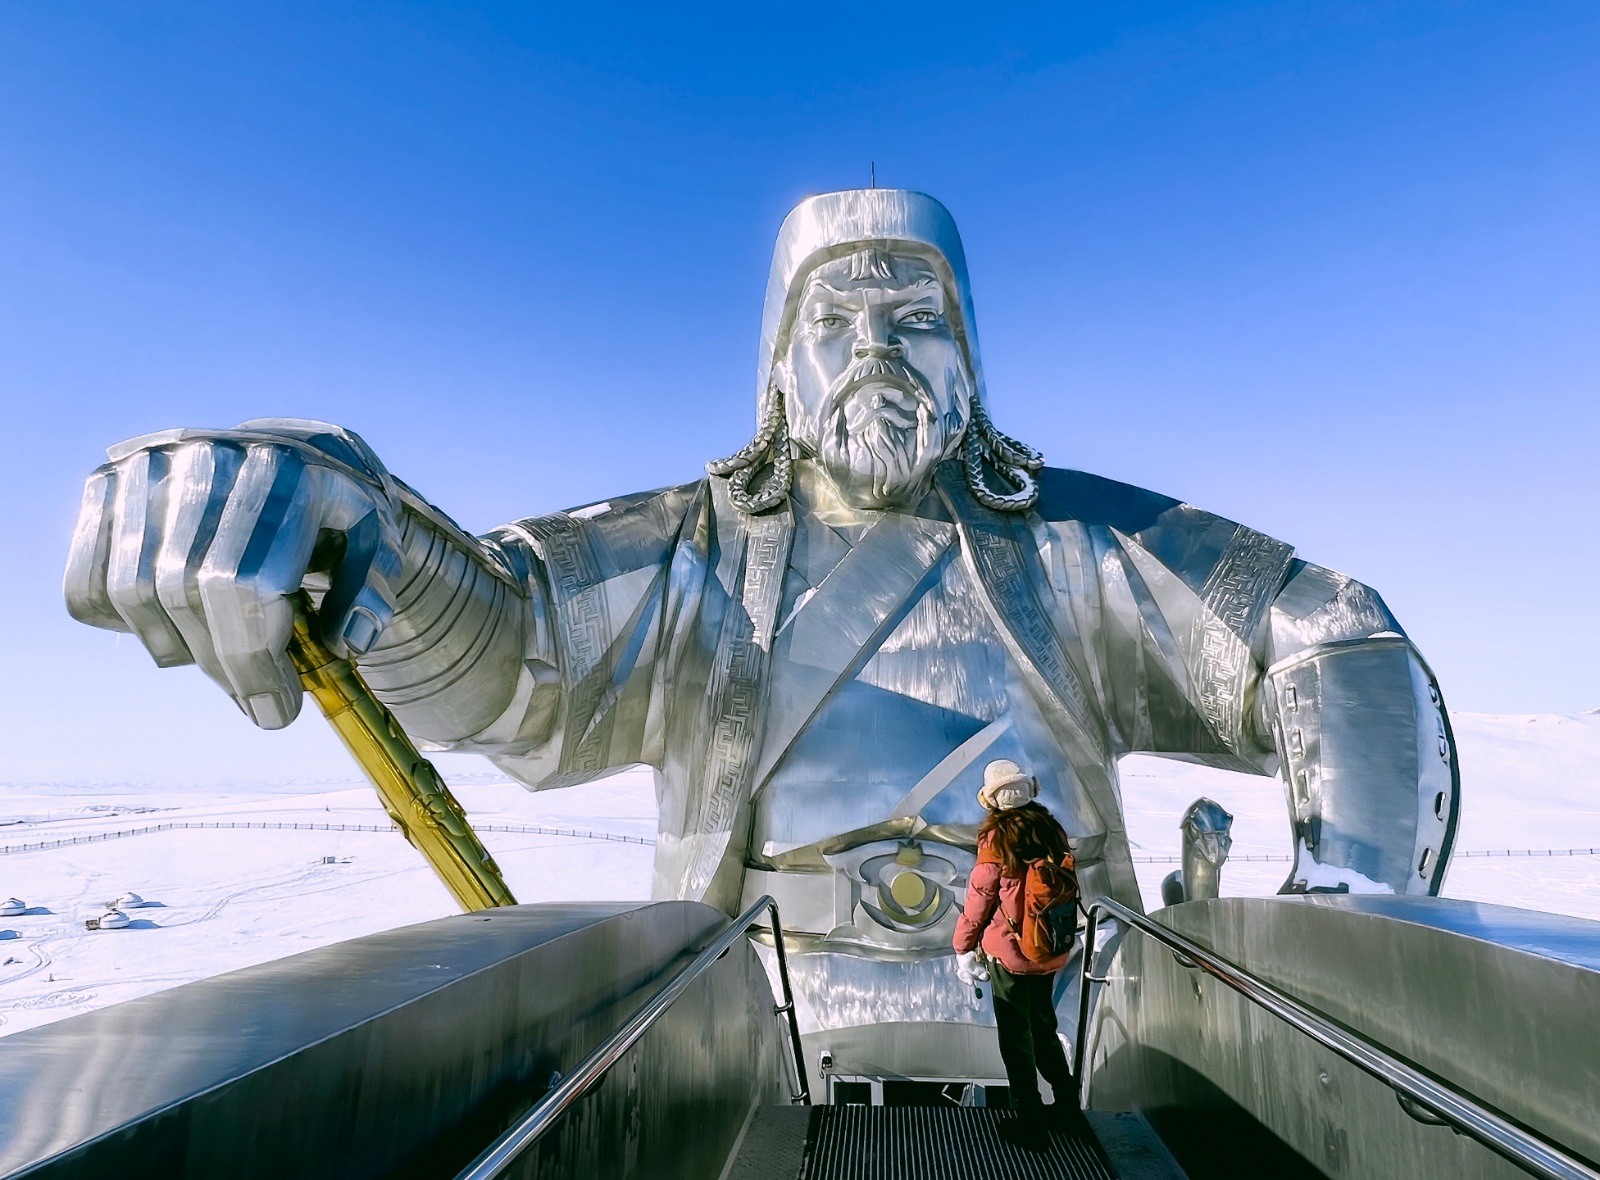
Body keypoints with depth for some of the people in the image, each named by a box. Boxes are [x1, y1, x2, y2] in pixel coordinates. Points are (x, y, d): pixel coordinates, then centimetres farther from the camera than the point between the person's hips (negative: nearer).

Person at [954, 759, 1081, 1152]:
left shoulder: (996, 840, -19)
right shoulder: (1051, 831, -4)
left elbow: (978, 901, -13)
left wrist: (964, 949, 0)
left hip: (1010, 953, -6)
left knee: (1016, 1037, 10)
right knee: (1044, 1026, 25)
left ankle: (1031, 1125, 20)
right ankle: (1067, 1104, 37)